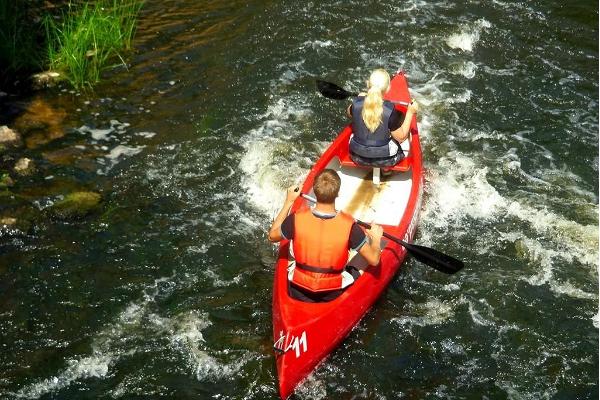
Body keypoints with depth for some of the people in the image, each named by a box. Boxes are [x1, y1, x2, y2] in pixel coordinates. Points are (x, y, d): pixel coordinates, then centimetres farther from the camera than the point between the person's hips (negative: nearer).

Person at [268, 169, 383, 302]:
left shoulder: (296, 220, -22)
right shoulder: (349, 226, -25)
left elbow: (272, 236, 1)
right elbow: (374, 260, -14)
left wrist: (288, 202, 6)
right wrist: (376, 238, 6)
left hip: (298, 293, 1)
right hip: (332, 295, -1)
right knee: (360, 270, 27)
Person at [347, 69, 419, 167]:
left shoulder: (357, 103, -17)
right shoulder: (390, 110, -27)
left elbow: (349, 113, 9)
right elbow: (401, 137, -13)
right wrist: (410, 112, -12)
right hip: (384, 161, -3)